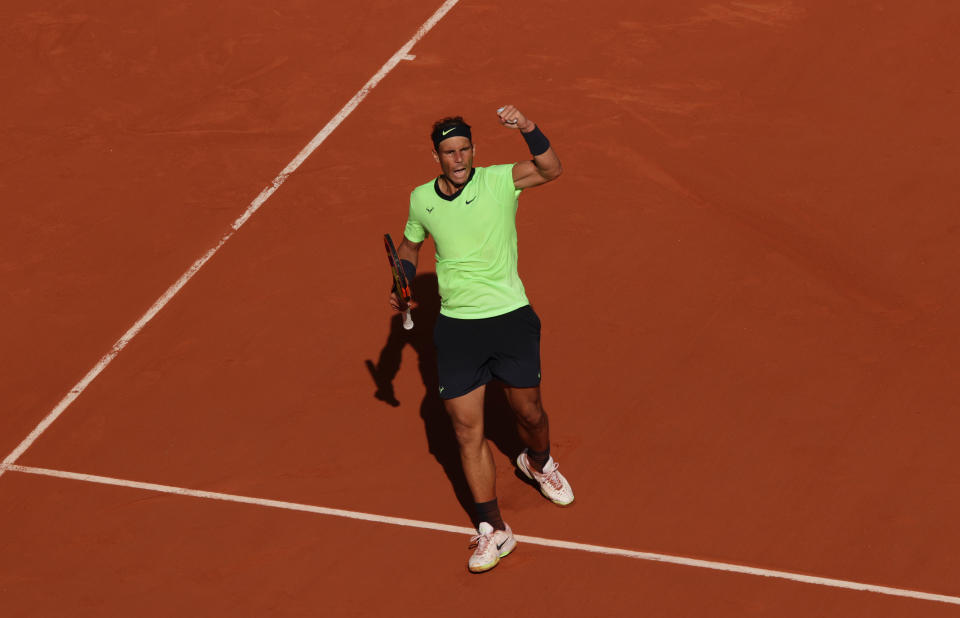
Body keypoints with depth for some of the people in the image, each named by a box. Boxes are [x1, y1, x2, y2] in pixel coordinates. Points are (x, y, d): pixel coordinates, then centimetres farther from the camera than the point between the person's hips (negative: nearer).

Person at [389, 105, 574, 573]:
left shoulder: (498, 181, -8)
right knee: (467, 429, -1)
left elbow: (551, 170, -25)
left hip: (511, 318, -2)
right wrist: (403, 285, 6)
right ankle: (493, 529, 7)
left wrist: (528, 129, -39)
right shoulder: (421, 199, 2)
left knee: (528, 412, 10)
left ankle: (539, 463, 47)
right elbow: (410, 244, 22)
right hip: (456, 326, 2)